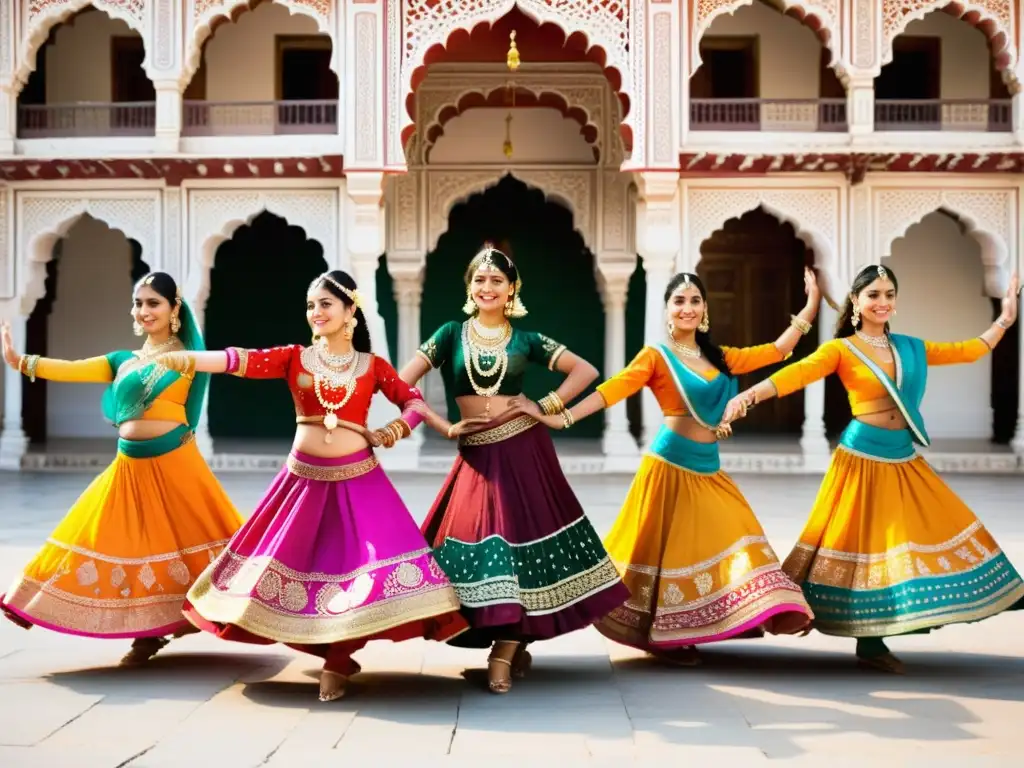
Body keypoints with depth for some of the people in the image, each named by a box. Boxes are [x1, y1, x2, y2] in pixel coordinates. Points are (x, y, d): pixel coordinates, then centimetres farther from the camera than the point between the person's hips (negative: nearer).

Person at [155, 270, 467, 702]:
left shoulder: (373, 366, 3)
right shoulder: (295, 358, 3)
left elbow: (414, 402, 9)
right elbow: (243, 361, -10)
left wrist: (394, 431, -10)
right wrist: (185, 360, -23)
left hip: (358, 481, -1)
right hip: (304, 479, 2)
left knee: (359, 563, -9)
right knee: (297, 561, 4)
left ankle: (337, 659, 8)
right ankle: (335, 653, 23)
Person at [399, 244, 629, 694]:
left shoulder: (526, 340, 4)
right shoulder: (451, 335, 4)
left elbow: (586, 371, 6)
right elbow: (402, 383, -1)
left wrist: (546, 407, -3)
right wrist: (443, 428, -5)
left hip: (523, 450, -1)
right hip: (476, 455, 1)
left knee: (521, 537, -4)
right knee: (480, 539, -2)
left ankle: (504, 652, 5)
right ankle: (514, 645, 15)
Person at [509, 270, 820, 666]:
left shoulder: (719, 357, 13)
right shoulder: (656, 355, -4)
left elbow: (776, 351, 14)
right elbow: (613, 389, -15)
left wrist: (810, 307, 10)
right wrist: (559, 418, -27)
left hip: (709, 468, 6)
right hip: (673, 464, -6)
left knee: (730, 542, 3)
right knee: (669, 549, -2)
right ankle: (662, 637, 10)